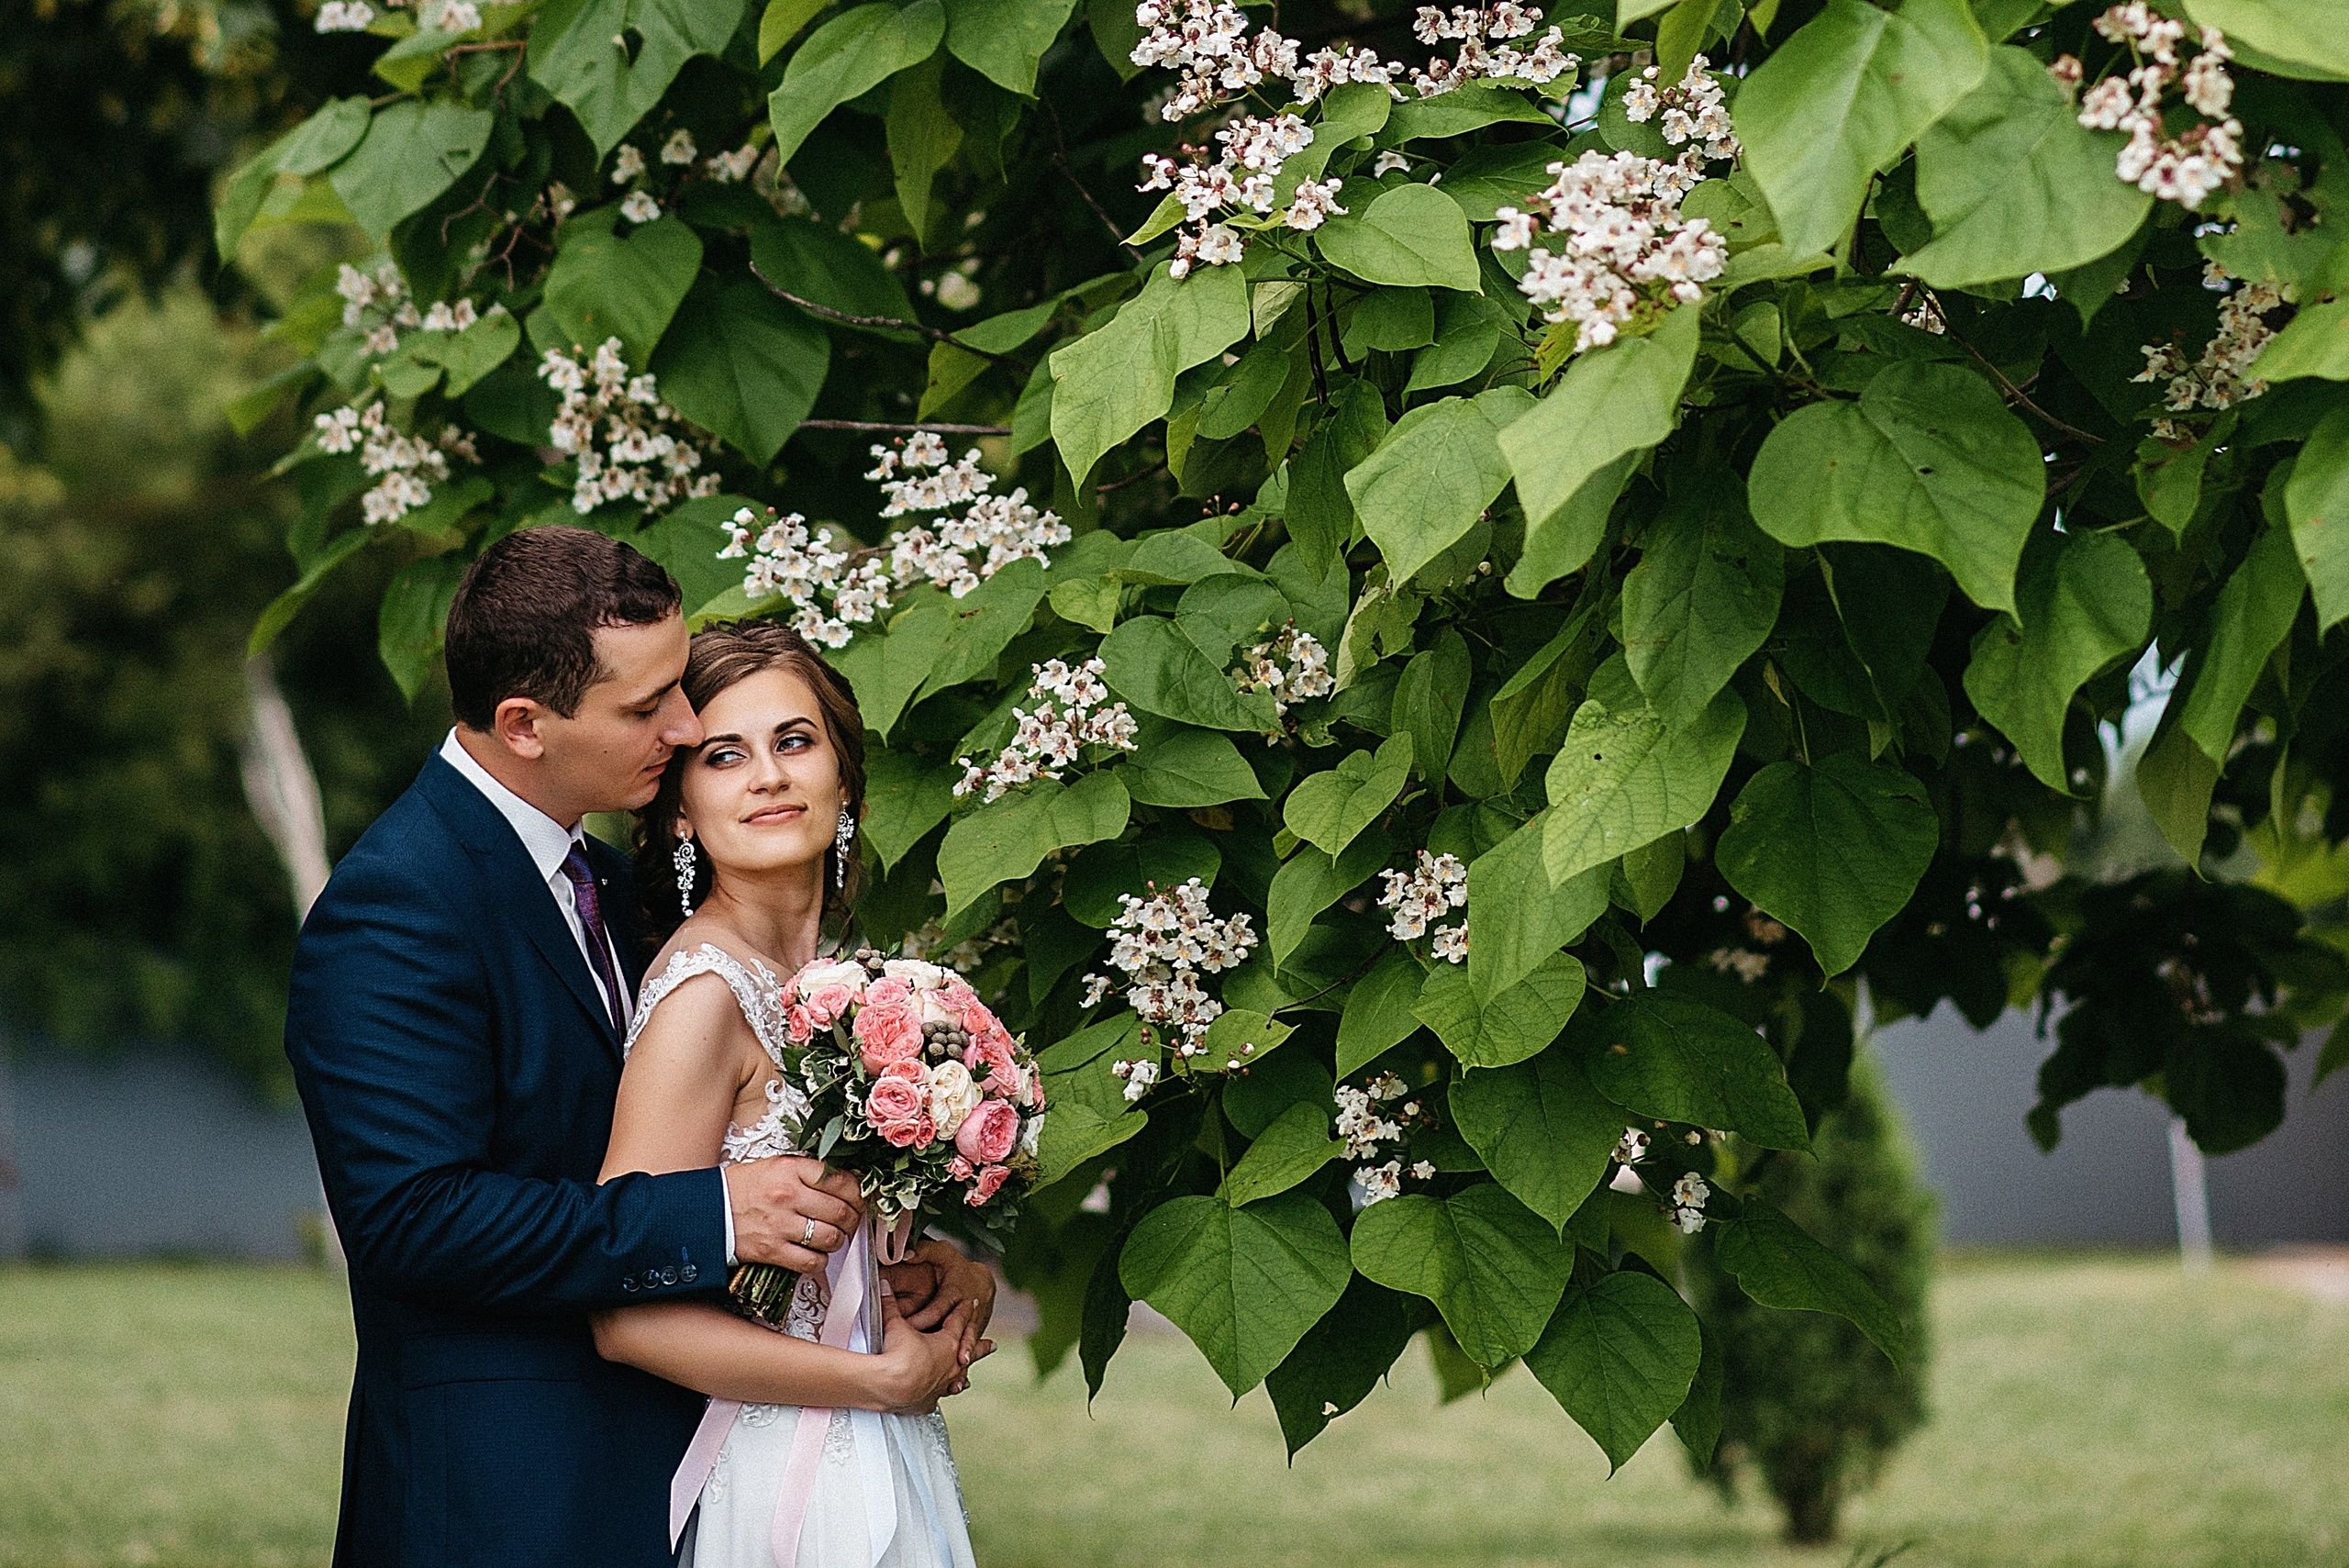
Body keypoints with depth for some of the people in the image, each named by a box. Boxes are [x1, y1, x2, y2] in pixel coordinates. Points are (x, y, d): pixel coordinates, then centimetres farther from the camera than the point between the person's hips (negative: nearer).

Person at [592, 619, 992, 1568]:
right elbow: (631, 1317, -23)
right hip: (780, 1478, -8)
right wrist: (888, 1378, -14)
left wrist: (952, 1274, -2)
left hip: (876, 1467, 8)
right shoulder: (704, 993, -19)